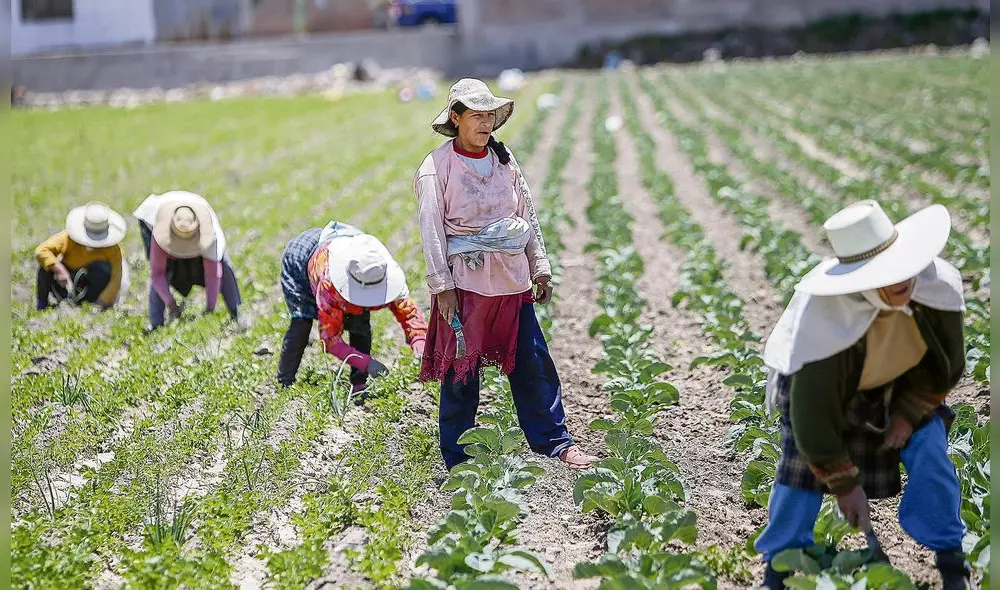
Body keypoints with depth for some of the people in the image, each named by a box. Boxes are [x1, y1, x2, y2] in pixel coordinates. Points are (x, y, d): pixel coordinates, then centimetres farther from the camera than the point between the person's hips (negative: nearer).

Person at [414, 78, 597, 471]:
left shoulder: (504, 161, 9)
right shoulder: (437, 168, -7)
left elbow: (528, 215, 15)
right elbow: (431, 232, -8)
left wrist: (540, 268, 13)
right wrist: (442, 287, -13)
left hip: (511, 279, 5)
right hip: (466, 281, -5)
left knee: (533, 364, 8)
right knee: (460, 372, 3)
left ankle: (554, 442, 19)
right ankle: (458, 461, 14)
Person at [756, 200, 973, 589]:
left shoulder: (939, 285, -32)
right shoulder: (825, 324, -43)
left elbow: (949, 364, -10)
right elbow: (815, 414, -32)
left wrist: (909, 414, -10)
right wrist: (845, 484, -24)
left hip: (906, 382, 3)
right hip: (815, 376, -3)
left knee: (929, 448, -12)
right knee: (803, 461, -16)